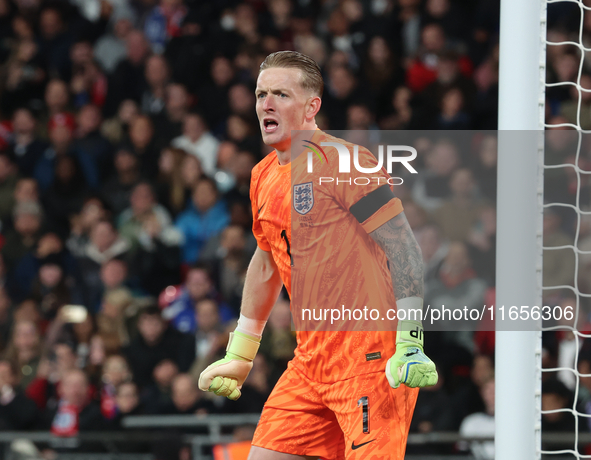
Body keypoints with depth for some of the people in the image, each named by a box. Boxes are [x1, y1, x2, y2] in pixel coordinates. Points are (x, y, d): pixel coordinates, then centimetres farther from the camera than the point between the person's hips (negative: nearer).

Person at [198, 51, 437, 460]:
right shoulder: (264, 177, 14)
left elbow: (405, 250, -14)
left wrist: (410, 344, -22)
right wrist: (239, 356, 29)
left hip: (370, 360, -8)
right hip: (310, 361, 8)